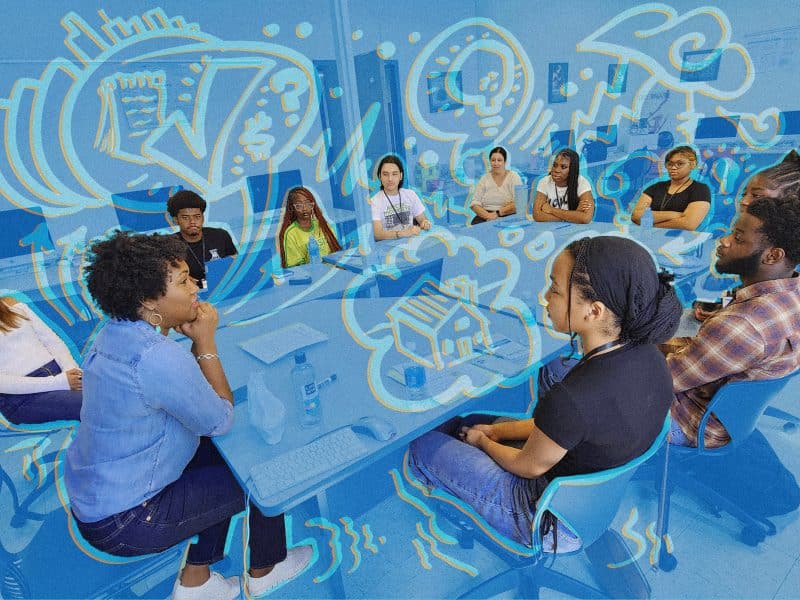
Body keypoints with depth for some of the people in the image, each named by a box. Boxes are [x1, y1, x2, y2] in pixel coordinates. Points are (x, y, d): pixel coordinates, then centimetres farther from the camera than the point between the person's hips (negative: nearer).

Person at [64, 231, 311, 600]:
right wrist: (206, 342, -17)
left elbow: (184, 390, 6)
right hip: (123, 522, -8)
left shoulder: (115, 333, -3)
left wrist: (196, 343, -9)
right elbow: (221, 421, -19)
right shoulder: (157, 357, -33)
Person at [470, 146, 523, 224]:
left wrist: (497, 213, -17)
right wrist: (487, 215, -17)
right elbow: (475, 204, 2)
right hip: (485, 217, 3)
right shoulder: (484, 179, 10)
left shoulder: (514, 177, 3)